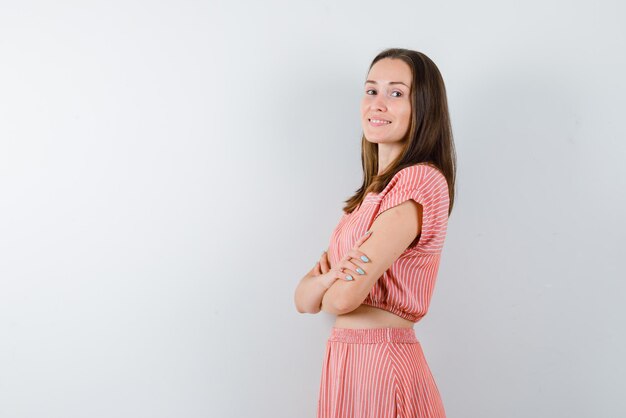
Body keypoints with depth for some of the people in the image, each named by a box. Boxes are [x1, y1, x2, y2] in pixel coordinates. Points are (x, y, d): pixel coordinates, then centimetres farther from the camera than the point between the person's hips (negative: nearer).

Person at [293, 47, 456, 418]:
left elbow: (345, 298, -22)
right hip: (344, 360, 8)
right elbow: (303, 300, 7)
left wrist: (320, 289, 0)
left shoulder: (419, 181, -16)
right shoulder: (375, 190, 12)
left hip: (381, 363, -8)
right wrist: (330, 276, -15)